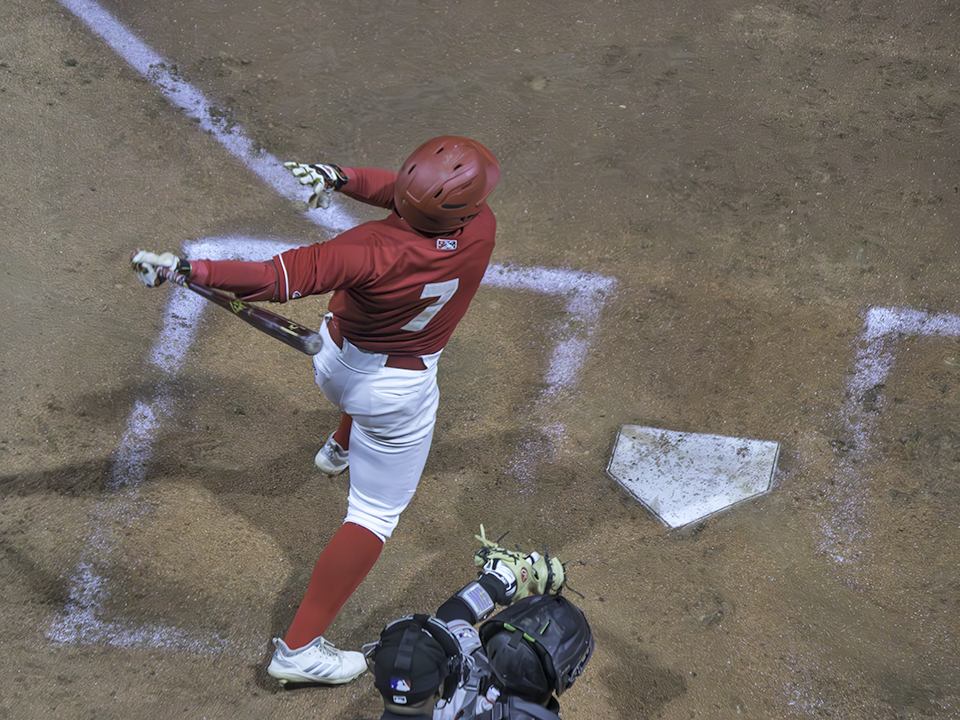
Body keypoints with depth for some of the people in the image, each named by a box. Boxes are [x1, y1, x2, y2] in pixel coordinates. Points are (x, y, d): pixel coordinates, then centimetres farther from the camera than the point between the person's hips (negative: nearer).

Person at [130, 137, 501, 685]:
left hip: (336, 363, 1)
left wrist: (185, 268, -39)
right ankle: (298, 646, 7)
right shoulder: (480, 228, -25)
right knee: (377, 512, 10)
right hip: (398, 393, -1)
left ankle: (341, 449, 73)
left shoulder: (373, 251, -34)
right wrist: (343, 178, -11)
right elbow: (405, 195, -7)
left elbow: (282, 279, -41)